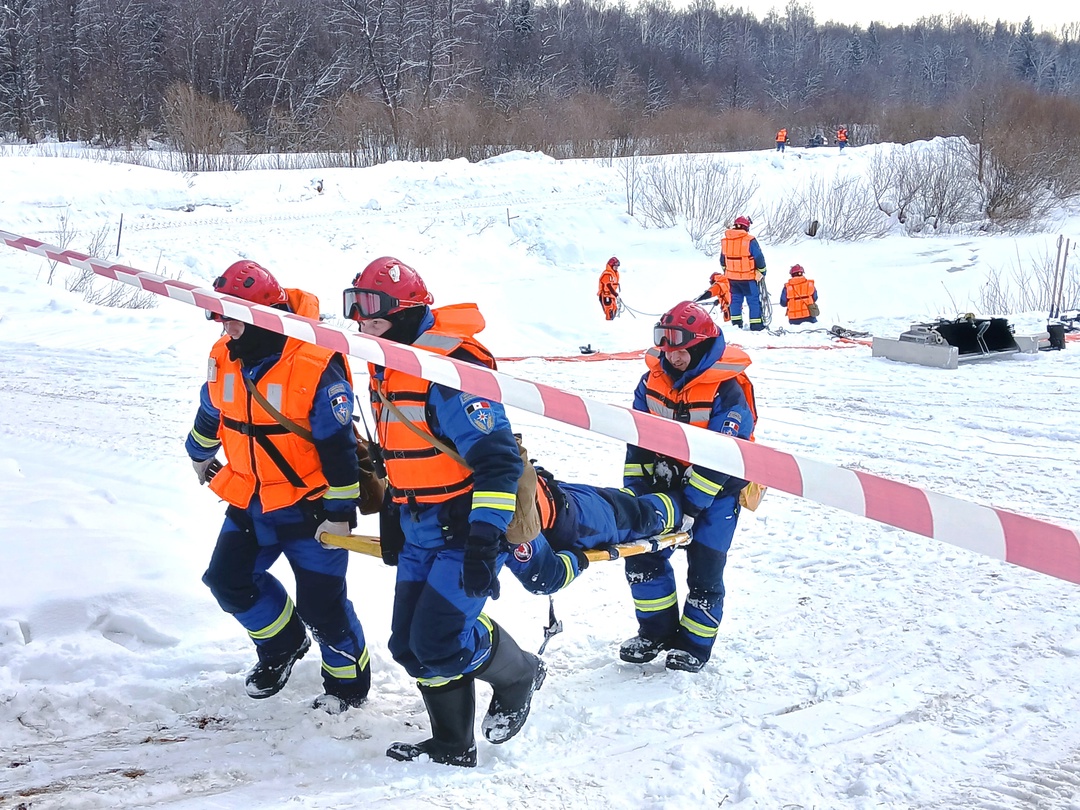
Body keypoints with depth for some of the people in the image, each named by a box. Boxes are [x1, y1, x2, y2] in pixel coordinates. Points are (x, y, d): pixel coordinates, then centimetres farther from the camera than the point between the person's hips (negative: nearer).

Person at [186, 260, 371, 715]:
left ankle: (349, 682, 22)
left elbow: (339, 446, -20)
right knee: (229, 579, 11)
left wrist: (340, 510, -18)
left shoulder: (316, 367, -24)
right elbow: (211, 413, 18)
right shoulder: (225, 359, -3)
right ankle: (283, 644, 35)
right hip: (250, 501, 7)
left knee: (320, 604, -1)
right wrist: (201, 454, 33)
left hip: (308, 506, -7)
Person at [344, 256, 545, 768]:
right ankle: (452, 746, 25)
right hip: (420, 530, 9)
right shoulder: (387, 368, 9)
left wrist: (485, 538, -30)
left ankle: (518, 677, 17)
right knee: (410, 643, 8)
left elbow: (498, 458, -26)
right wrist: (391, 518, 25)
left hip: (469, 527, -9)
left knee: (438, 641, -13)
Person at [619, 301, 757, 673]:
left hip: (716, 489, -6)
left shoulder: (727, 391, -22)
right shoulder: (654, 380, -3)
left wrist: (692, 506, -25)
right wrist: (634, 488, -4)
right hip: (668, 480, 6)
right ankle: (657, 631, 18)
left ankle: (695, 644, 14)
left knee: (704, 568, -2)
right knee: (642, 554, 2)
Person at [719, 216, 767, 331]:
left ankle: (736, 323, 17)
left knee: (736, 299, 16)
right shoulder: (750, 240, -15)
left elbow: (722, 259, 15)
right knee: (754, 300, 3)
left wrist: (726, 271, 29)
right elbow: (759, 257, -10)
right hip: (748, 278, -5)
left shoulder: (725, 241, 3)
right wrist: (762, 271, 4)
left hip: (732, 277, 5)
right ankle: (756, 325, 4)